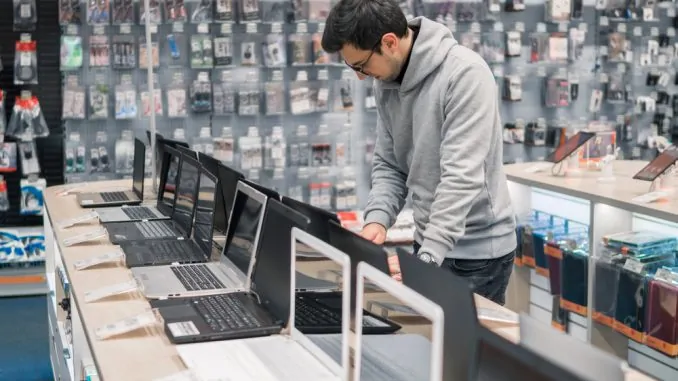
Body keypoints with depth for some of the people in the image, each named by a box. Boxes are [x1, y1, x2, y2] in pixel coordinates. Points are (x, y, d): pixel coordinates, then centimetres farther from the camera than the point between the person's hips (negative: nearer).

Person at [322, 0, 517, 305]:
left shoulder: (464, 74, -22)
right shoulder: (386, 82, 1)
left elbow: (462, 176, -27)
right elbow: (388, 164, 7)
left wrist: (427, 259, -31)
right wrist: (377, 219, -12)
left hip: (477, 249, -7)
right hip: (429, 241, 7)